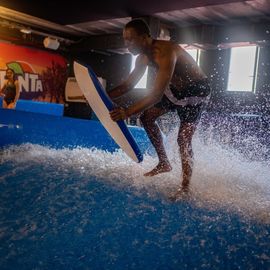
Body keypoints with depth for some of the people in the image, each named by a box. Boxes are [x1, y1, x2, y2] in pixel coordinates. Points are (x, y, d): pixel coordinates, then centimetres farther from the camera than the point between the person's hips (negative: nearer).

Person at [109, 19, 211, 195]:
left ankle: (185, 187, -4)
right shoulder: (143, 58, -5)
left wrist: (127, 112, -45)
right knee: (147, 117, 6)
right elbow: (128, 85, 3)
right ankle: (164, 163, 14)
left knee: (183, 139, -15)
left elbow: (156, 95, -41)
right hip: (176, 88, 9)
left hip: (196, 90, -9)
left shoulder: (165, 53, -35)